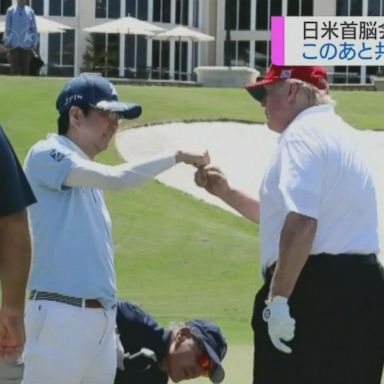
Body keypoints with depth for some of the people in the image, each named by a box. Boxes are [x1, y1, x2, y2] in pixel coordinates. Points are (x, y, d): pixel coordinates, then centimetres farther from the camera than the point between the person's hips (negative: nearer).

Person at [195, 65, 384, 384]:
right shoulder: (340, 135, 21)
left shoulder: (303, 134, -10)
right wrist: (226, 192, 30)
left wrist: (278, 300, -24)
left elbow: (300, 225, -24)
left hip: (314, 291, -10)